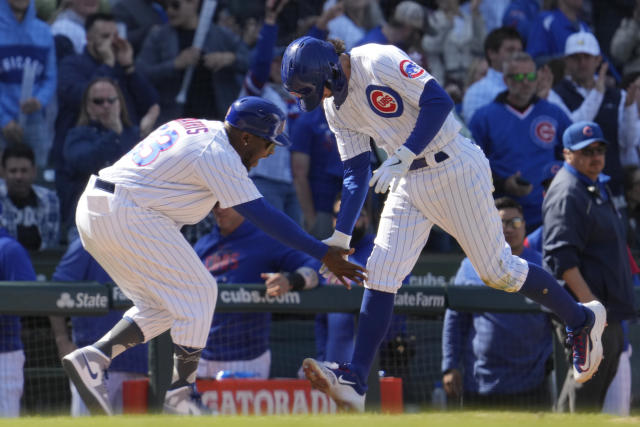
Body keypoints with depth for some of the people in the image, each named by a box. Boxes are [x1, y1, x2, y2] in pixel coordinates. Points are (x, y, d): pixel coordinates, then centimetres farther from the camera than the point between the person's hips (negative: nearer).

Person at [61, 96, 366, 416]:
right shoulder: (218, 155, -13)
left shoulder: (197, 128, 15)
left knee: (160, 305, 15)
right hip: (127, 216, -10)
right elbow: (263, 216, -18)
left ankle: (91, 357, 3)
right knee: (198, 292, -1)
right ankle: (181, 395, -1)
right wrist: (323, 254, -19)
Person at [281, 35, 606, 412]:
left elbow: (439, 101, -26)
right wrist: (341, 236, 3)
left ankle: (583, 319, 18)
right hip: (408, 182, 7)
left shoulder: (380, 62, -18)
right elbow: (356, 173, 10)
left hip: (455, 169, -7)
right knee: (380, 274, -5)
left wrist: (402, 157, -33)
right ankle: (354, 381, -10)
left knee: (497, 270, -2)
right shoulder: (336, 105, 6)